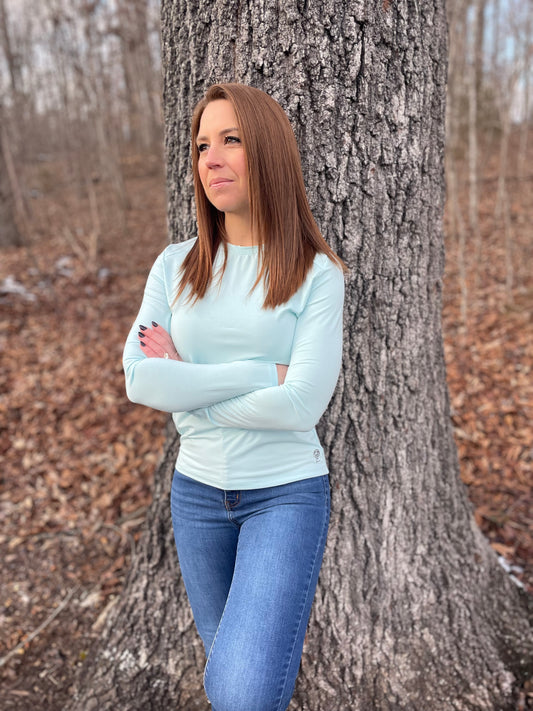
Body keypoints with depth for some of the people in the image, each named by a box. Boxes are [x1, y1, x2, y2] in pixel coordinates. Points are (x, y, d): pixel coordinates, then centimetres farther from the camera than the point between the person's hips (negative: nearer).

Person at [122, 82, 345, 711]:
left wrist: (188, 382, -11)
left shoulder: (316, 273, -8)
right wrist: (266, 374, -15)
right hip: (196, 492, 4)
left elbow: (303, 404, -18)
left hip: (287, 491, -4)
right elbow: (139, 381, -12)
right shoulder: (175, 266, 1)